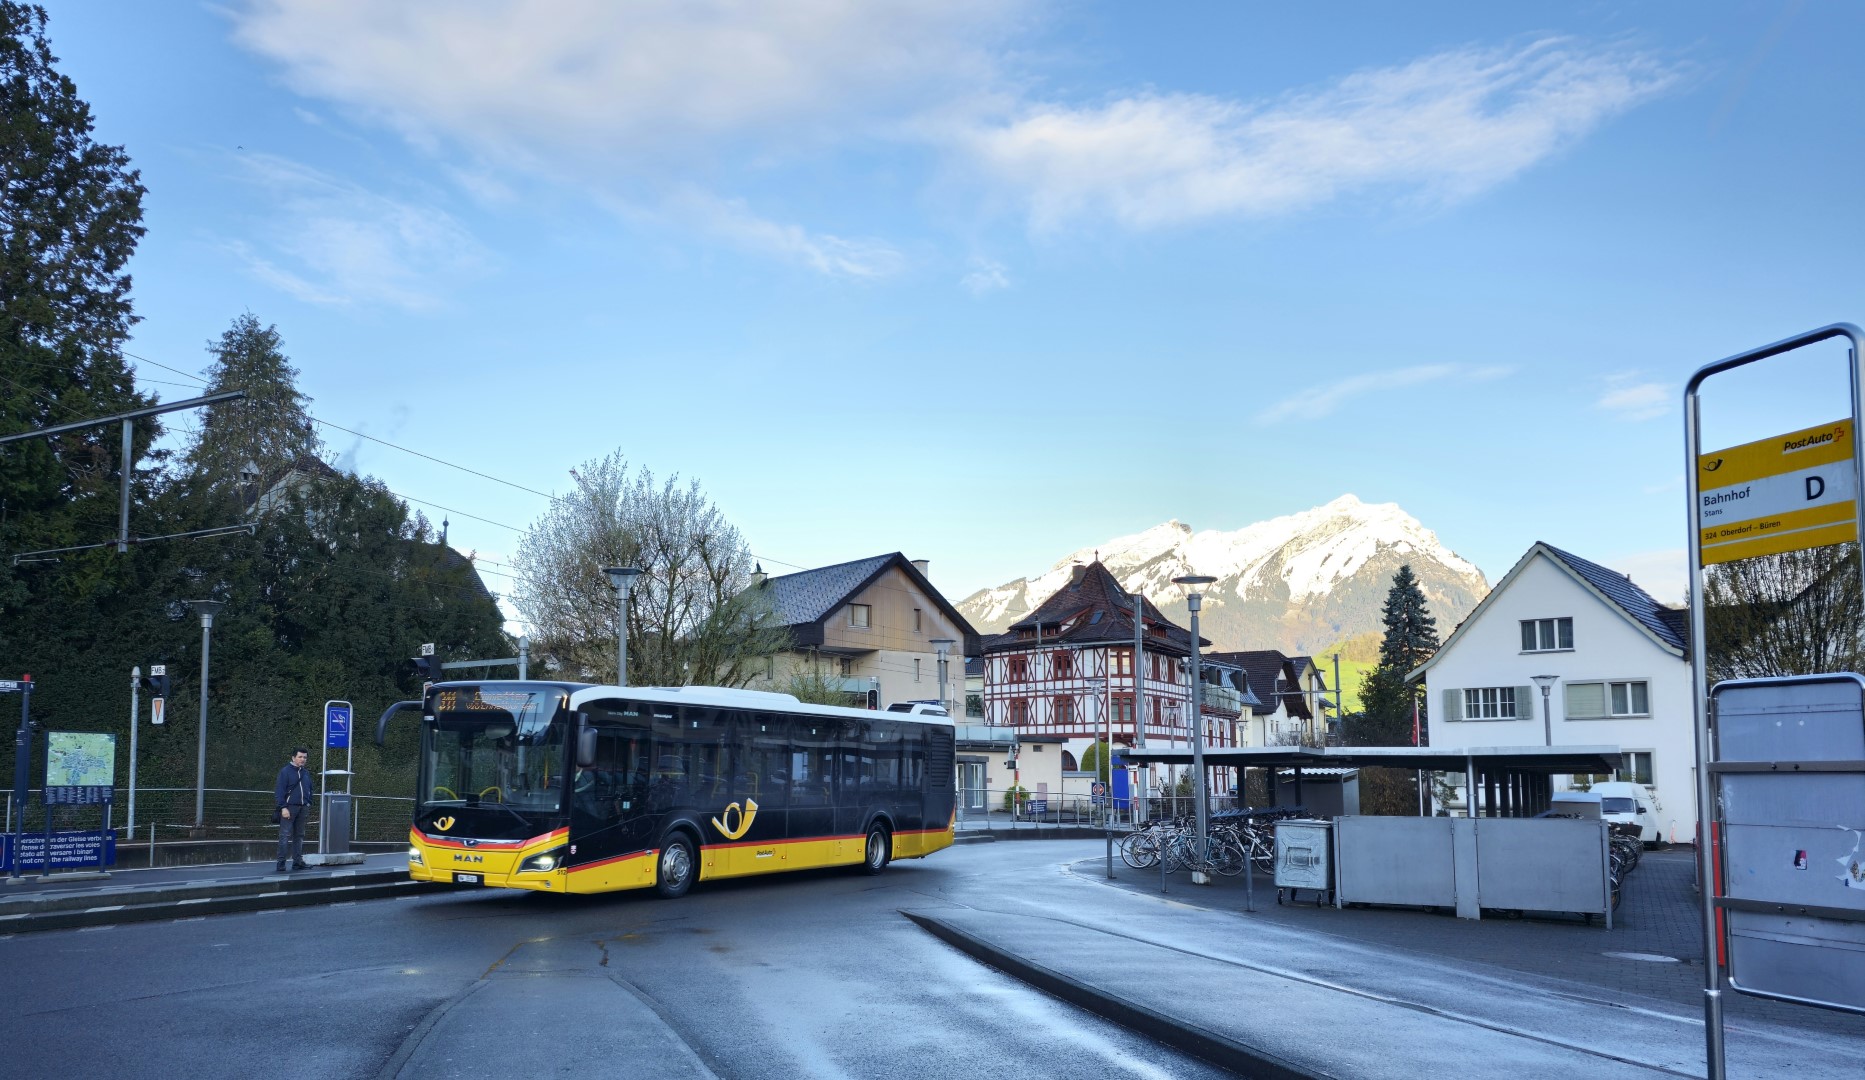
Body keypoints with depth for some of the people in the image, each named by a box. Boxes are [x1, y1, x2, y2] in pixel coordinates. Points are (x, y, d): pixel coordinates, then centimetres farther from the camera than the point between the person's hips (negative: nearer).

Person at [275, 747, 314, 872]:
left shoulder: (306, 773, 15)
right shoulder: (285, 772, -5)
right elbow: (280, 791, -9)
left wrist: (308, 804, 12)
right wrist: (283, 807, -16)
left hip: (303, 808, 6)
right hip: (289, 807, -6)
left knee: (299, 835, 10)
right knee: (285, 835, -8)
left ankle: (297, 861, 15)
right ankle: (281, 862, -6)